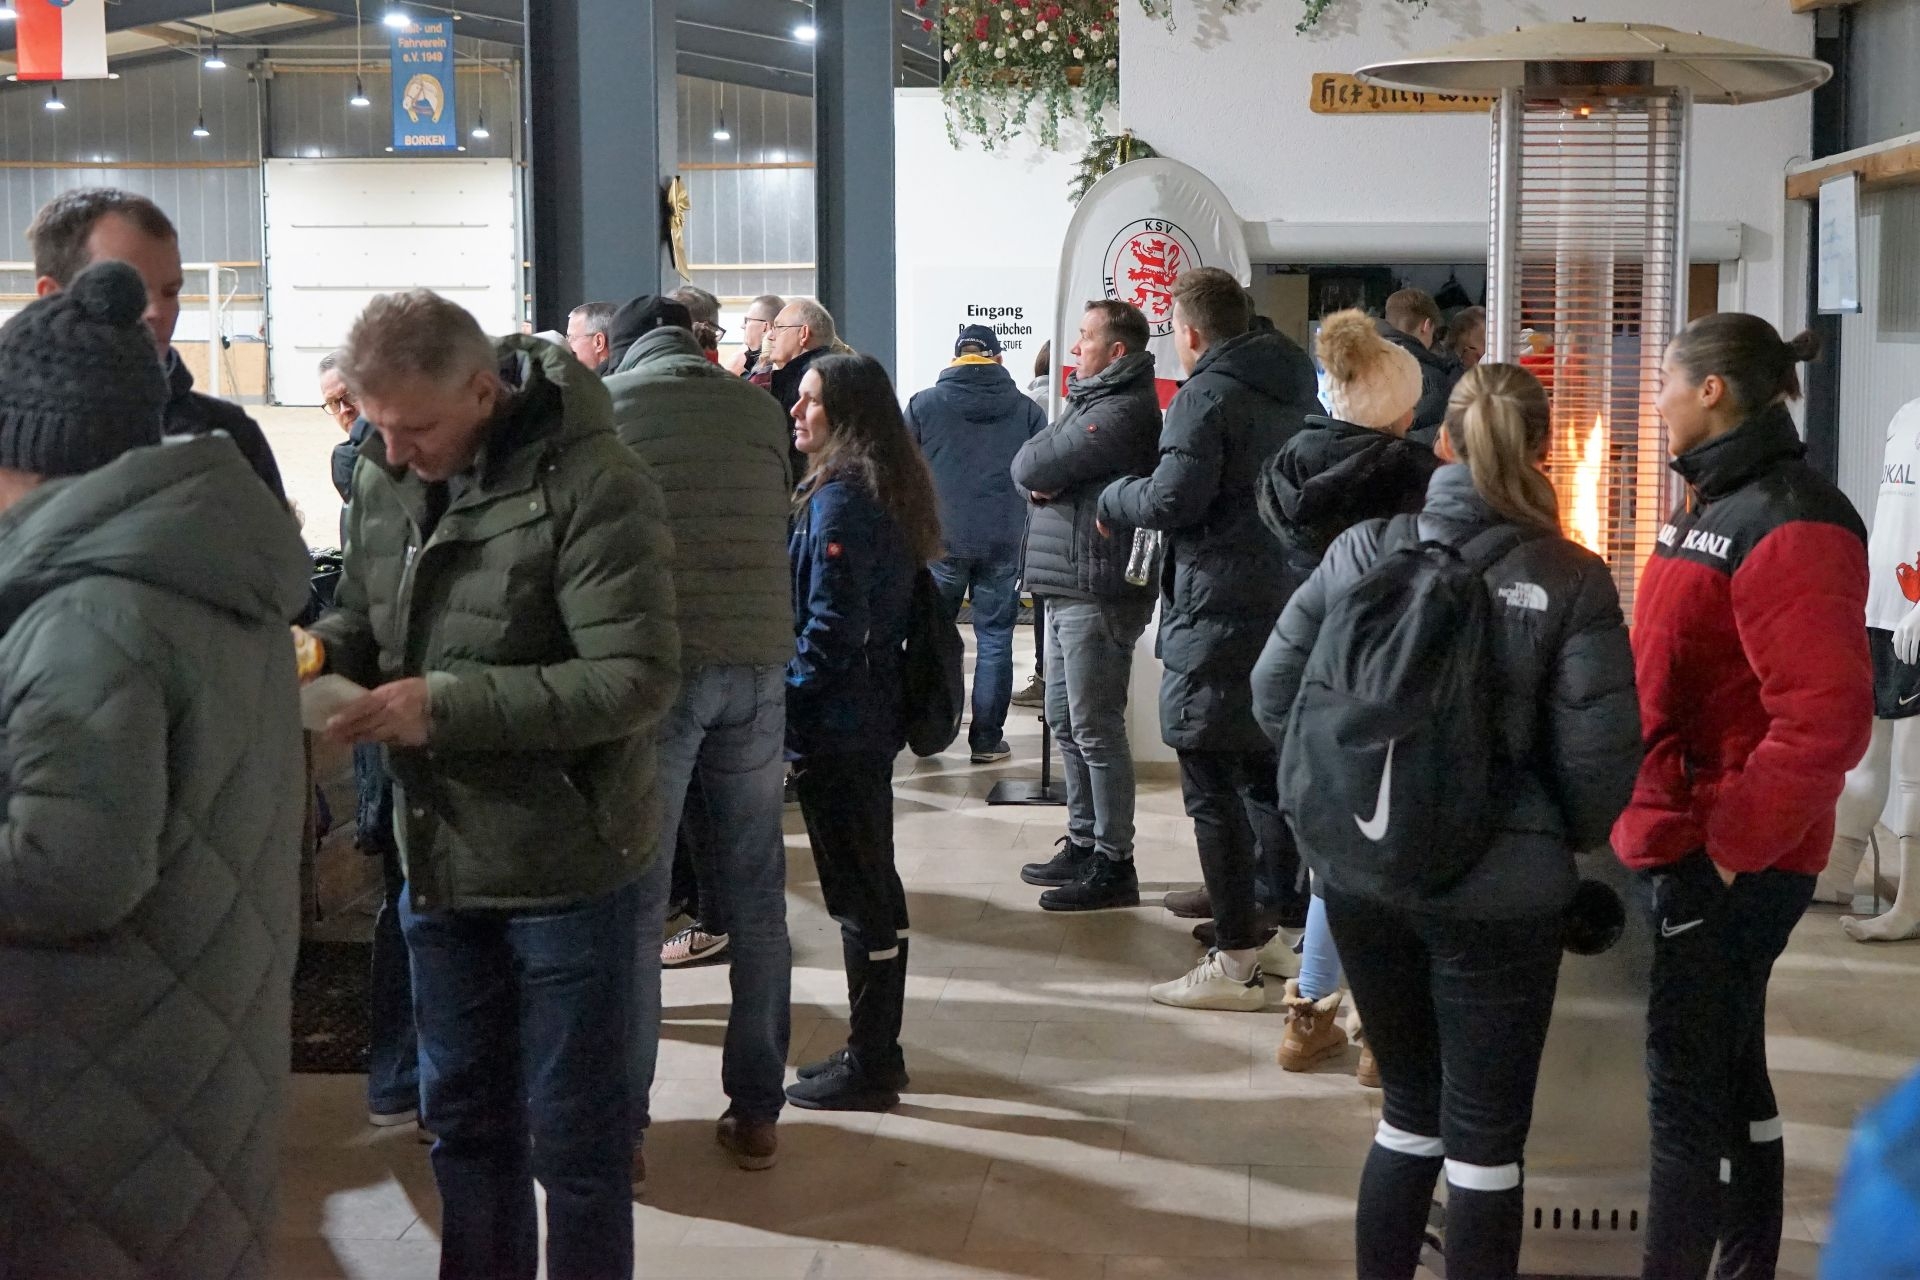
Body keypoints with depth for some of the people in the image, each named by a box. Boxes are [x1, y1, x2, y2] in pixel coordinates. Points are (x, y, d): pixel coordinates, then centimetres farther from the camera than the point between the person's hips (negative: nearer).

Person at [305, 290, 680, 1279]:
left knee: (572, 1132, 7)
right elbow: (365, 615, 15)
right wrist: (320, 650, -10)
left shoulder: (589, 484, -21)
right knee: (462, 1113, 20)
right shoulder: (385, 475, 2)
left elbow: (638, 679, -25)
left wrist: (446, 706, -27)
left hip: (562, 864, -7)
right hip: (438, 855, 7)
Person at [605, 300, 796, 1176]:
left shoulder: (604, 402, 6)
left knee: (635, 894, 5)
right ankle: (754, 1113, 18)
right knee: (757, 894, 11)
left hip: (654, 659, -2)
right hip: (758, 656, 2)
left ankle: (621, 1124, 9)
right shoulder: (761, 409, 11)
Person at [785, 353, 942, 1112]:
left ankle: (868, 1067, 7)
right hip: (874, 716, 10)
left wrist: (786, 701, -11)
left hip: (833, 729, -10)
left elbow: (831, 626, -22)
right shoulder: (889, 492, 11)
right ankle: (876, 1052, 25)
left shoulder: (839, 499, -17)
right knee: (873, 884, 15)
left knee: (855, 892, -2)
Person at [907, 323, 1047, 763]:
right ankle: (987, 739, 6)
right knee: (994, 639, 6)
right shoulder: (1025, 409, 2)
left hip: (940, 540, 0)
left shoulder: (924, 405, 0)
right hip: (1003, 542, 0)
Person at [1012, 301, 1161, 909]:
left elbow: (1031, 466, -17)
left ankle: (1113, 864, 0)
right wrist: (1043, 479, -7)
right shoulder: (1090, 399, 19)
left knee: (1096, 730, -6)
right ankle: (1083, 842, 25)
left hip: (1097, 592, -10)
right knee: (1066, 723, 15)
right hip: (1066, 589, 10)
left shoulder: (1121, 412, -15)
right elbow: (1029, 467, 14)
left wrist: (1038, 472, 5)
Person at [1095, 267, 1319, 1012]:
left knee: (1213, 788, -3)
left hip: (1215, 618, -8)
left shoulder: (1206, 396, -13)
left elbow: (1173, 499, -23)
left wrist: (1112, 499, -4)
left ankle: (1235, 962, -1)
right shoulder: (1294, 395, 14)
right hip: (1286, 611, 9)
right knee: (1271, 776, 19)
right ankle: (1299, 930, 25)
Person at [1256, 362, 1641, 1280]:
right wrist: (1564, 840, 9)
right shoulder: (1571, 582, -10)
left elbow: (1274, 690, 2)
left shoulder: (1362, 550, -2)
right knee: (1485, 1136, 10)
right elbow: (1599, 755, -11)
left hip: (1359, 876, 4)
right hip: (1501, 889, -3)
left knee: (1409, 1109, 22)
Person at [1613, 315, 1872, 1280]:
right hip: (1688, 848, 9)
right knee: (1730, 1078, 18)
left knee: (1687, 1094, -1)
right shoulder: (1718, 503, 14)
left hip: (1725, 865, -9)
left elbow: (1824, 721, -26)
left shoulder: (1788, 525, -18)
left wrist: (1728, 843, -20)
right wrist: (1687, 836, 15)